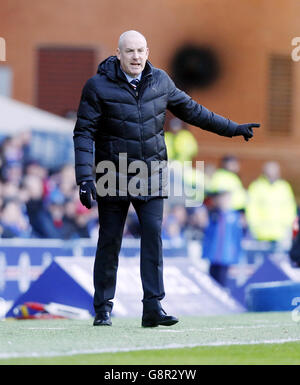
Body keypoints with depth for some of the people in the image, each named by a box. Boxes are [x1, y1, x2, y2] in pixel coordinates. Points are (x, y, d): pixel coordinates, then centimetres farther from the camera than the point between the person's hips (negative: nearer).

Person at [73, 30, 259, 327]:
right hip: (113, 176, -2)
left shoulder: (160, 81, 4)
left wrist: (232, 128, 22)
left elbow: (191, 110, 18)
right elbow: (84, 133, -8)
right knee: (109, 242, 1)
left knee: (153, 234, -10)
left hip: (150, 174, 2)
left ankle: (153, 308, -11)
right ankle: (103, 310, 12)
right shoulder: (98, 86, -7)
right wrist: (84, 177, -19)